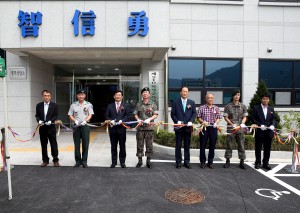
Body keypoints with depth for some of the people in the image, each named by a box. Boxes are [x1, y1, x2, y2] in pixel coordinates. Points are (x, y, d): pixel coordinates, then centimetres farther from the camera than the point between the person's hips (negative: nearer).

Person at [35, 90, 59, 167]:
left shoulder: (54, 105, 1)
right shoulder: (39, 105, 9)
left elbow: (55, 115, -3)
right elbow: (37, 115, 7)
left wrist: (50, 121, -19)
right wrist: (39, 120, -12)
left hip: (51, 127, -3)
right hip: (42, 128, 3)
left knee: (53, 144, 2)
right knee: (43, 145, 9)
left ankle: (56, 160, 10)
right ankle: (45, 160, 21)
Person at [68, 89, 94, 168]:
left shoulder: (88, 104, 3)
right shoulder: (73, 105, 7)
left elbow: (90, 115, -2)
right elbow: (70, 115, 7)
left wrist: (85, 121, -18)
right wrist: (75, 121, -11)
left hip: (85, 126, -1)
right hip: (76, 126, 2)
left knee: (85, 144, 1)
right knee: (77, 144, 6)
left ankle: (84, 161, 12)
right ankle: (78, 161, 17)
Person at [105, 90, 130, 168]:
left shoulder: (125, 105, 7)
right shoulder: (110, 106, 11)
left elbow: (127, 115, -2)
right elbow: (107, 116, 6)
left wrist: (122, 121, -18)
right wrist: (110, 121, -13)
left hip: (121, 128, -1)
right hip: (113, 128, 1)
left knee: (122, 146, 7)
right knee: (113, 146, 8)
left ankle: (122, 162, 18)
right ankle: (114, 162, 19)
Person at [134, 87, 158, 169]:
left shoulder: (153, 104, 5)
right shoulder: (138, 104, 9)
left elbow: (155, 115, 1)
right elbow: (135, 114, 9)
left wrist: (149, 119, -14)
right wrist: (138, 119, -10)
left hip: (149, 127, -1)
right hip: (140, 127, 1)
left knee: (149, 144, 3)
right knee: (139, 144, 6)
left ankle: (148, 161, 15)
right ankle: (140, 160, 17)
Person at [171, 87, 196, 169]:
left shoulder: (192, 102, 8)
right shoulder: (176, 102, 3)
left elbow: (194, 113, 5)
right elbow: (172, 114, 2)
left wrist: (191, 121, -11)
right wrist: (177, 121, -12)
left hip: (188, 127, 2)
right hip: (178, 127, -1)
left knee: (187, 145, 8)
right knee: (178, 145, 5)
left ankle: (187, 162, 18)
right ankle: (178, 162, 15)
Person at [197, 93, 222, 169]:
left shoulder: (216, 108, 9)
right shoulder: (201, 108, 3)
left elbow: (218, 118, 7)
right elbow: (198, 117, 3)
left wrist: (216, 123, -12)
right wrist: (203, 121, -15)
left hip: (213, 128, 2)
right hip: (204, 128, -1)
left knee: (212, 146, 6)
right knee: (203, 145, 3)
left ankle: (210, 162, 18)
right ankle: (202, 162, 16)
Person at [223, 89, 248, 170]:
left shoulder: (243, 106, 8)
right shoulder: (228, 106, 0)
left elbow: (245, 117, 9)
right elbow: (225, 117, -1)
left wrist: (242, 123, -10)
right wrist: (232, 124, -13)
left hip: (240, 128, 2)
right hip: (230, 128, -2)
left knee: (241, 145, 4)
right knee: (229, 145, 4)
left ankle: (242, 162, 15)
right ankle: (228, 161, 14)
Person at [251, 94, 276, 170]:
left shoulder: (271, 109, 11)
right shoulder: (256, 108, 0)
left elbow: (273, 119, 9)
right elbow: (253, 119, -4)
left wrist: (273, 125, -12)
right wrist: (260, 125, -16)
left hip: (269, 131, 3)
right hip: (259, 131, -3)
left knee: (267, 148, 9)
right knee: (258, 148, 5)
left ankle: (265, 163, 20)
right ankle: (258, 163, 17)